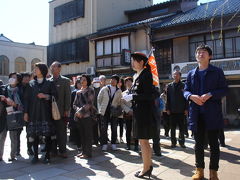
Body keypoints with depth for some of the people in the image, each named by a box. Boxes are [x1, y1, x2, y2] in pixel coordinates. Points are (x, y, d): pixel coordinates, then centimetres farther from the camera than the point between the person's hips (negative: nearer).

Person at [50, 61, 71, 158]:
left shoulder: (65, 80, 0)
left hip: (61, 111, -3)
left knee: (62, 132, 3)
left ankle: (62, 151, 11)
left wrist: (67, 110, -9)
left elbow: (67, 96, -3)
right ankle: (53, 150, 21)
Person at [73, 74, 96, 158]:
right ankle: (84, 151, 19)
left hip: (87, 116, -5)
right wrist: (78, 110, -7)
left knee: (88, 135, -2)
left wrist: (81, 111, -14)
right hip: (79, 117, 6)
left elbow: (89, 103, -11)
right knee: (82, 135, 9)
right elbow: (74, 104, 13)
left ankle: (88, 153, 5)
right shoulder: (78, 92, 16)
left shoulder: (90, 90, -1)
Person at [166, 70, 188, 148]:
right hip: (172, 110, 1)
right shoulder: (169, 86, 5)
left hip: (181, 110, -1)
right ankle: (173, 142, 16)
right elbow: (167, 98, 5)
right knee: (173, 127, 7)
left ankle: (182, 142, 17)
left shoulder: (183, 86, 2)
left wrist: (186, 109, -5)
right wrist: (167, 109, -1)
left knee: (182, 127, 7)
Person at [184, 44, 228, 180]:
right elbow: (186, 90, 12)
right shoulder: (191, 74, 13)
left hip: (213, 113, -2)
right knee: (199, 143, 9)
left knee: (214, 143, 5)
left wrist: (210, 95, -18)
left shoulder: (217, 72, 4)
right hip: (196, 113, 3)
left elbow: (224, 89, -1)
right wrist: (191, 96, -11)